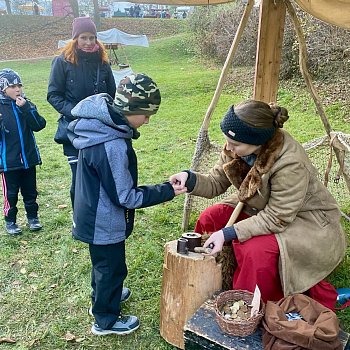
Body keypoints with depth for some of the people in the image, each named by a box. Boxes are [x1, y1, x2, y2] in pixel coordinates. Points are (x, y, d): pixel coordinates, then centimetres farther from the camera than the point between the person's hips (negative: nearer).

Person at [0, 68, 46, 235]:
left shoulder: (26, 104, 3)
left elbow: (39, 125, -9)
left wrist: (26, 108, -19)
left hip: (29, 157, 3)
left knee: (30, 191, 15)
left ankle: (32, 217, 30)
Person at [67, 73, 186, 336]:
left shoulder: (98, 124, -4)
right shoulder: (113, 147, -34)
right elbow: (125, 197, -26)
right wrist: (166, 191, -20)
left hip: (93, 214, 9)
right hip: (105, 222, -9)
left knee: (102, 262, 29)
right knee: (112, 268, 13)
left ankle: (102, 298, 53)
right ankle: (106, 321, 34)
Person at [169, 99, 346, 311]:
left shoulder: (291, 164, -34)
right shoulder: (238, 150, -14)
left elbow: (277, 219, -29)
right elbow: (216, 183, -4)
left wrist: (228, 234, -32)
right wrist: (189, 178, -24)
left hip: (307, 221, -7)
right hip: (264, 210, 7)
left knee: (255, 250, -33)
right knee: (210, 218, -7)